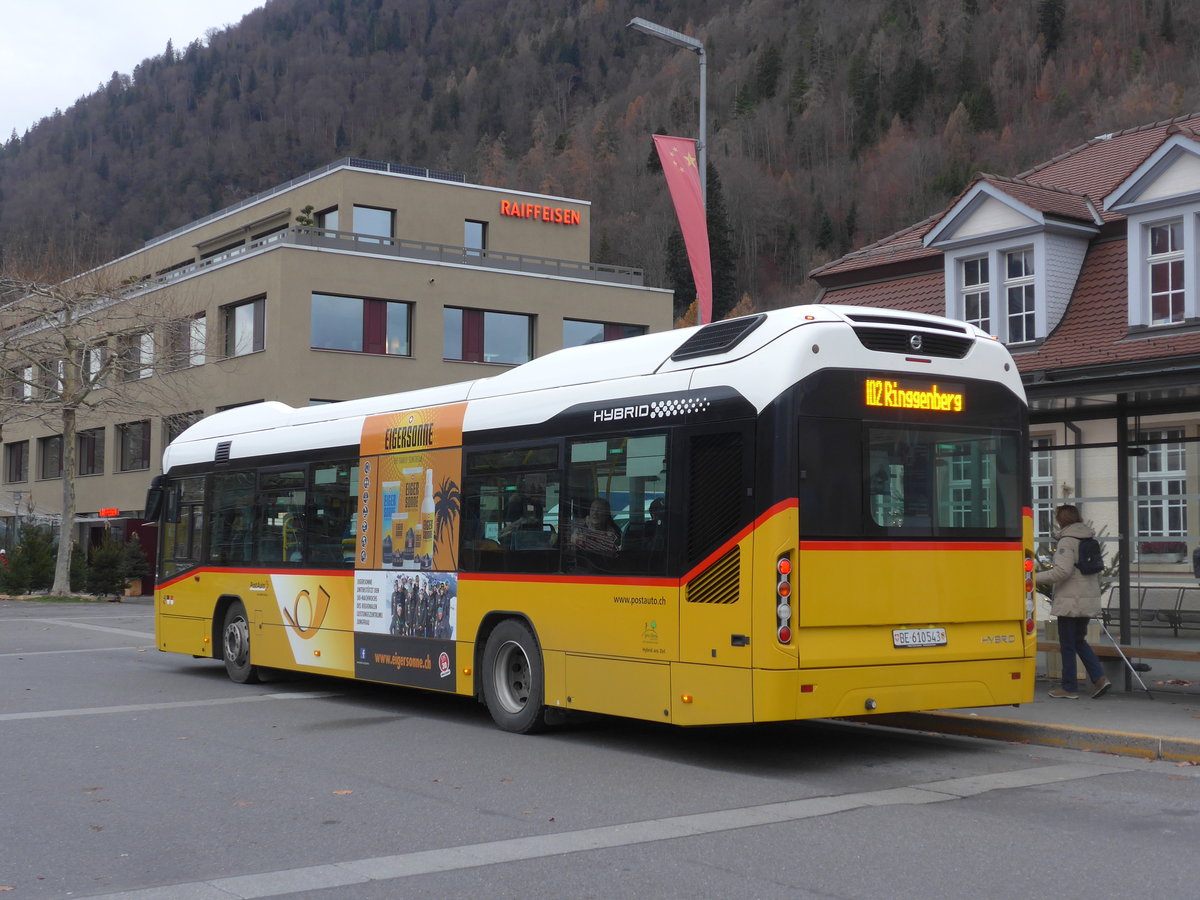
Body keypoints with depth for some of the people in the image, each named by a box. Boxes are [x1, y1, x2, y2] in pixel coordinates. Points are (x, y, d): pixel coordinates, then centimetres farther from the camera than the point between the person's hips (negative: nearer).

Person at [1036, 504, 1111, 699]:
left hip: (1070, 601, -8)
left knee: (1067, 645, 2)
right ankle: (1099, 678, 6)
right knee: (1079, 640, 18)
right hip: (1089, 601, 8)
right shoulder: (1089, 540, 12)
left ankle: (1069, 688, 8)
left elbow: (1062, 571, -23)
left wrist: (1036, 578, -16)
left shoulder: (1067, 541, -13)